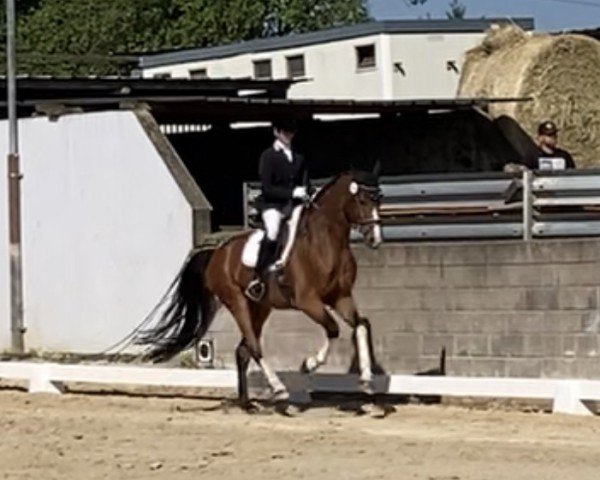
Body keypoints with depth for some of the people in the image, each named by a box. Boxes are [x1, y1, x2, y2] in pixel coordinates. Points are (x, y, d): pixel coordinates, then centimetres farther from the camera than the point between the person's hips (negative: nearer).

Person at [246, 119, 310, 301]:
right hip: (272, 204, -6)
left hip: (294, 204, 6)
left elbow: (305, 183, 19)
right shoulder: (268, 156, 1)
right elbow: (267, 188, -8)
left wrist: (304, 194, -3)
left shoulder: (299, 158, 17)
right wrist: (292, 192, -17)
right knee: (273, 231, -32)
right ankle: (258, 279, -31)